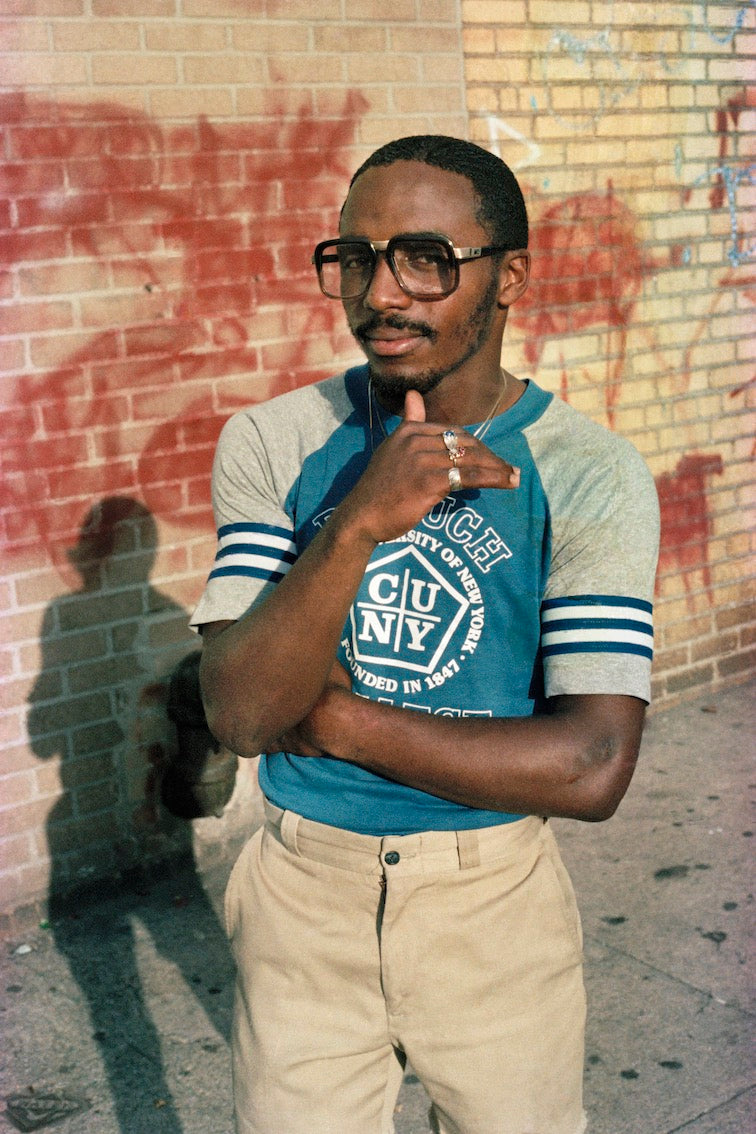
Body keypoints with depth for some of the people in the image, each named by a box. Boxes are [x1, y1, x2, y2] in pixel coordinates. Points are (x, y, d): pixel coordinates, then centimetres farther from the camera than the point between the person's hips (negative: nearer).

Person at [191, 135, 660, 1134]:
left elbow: (592, 770, -20)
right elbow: (239, 714, -17)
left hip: (497, 901, -1)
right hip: (304, 893, 1)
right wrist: (359, 523, -31)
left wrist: (336, 719, -18)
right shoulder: (273, 443, -8)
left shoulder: (589, 474, -13)